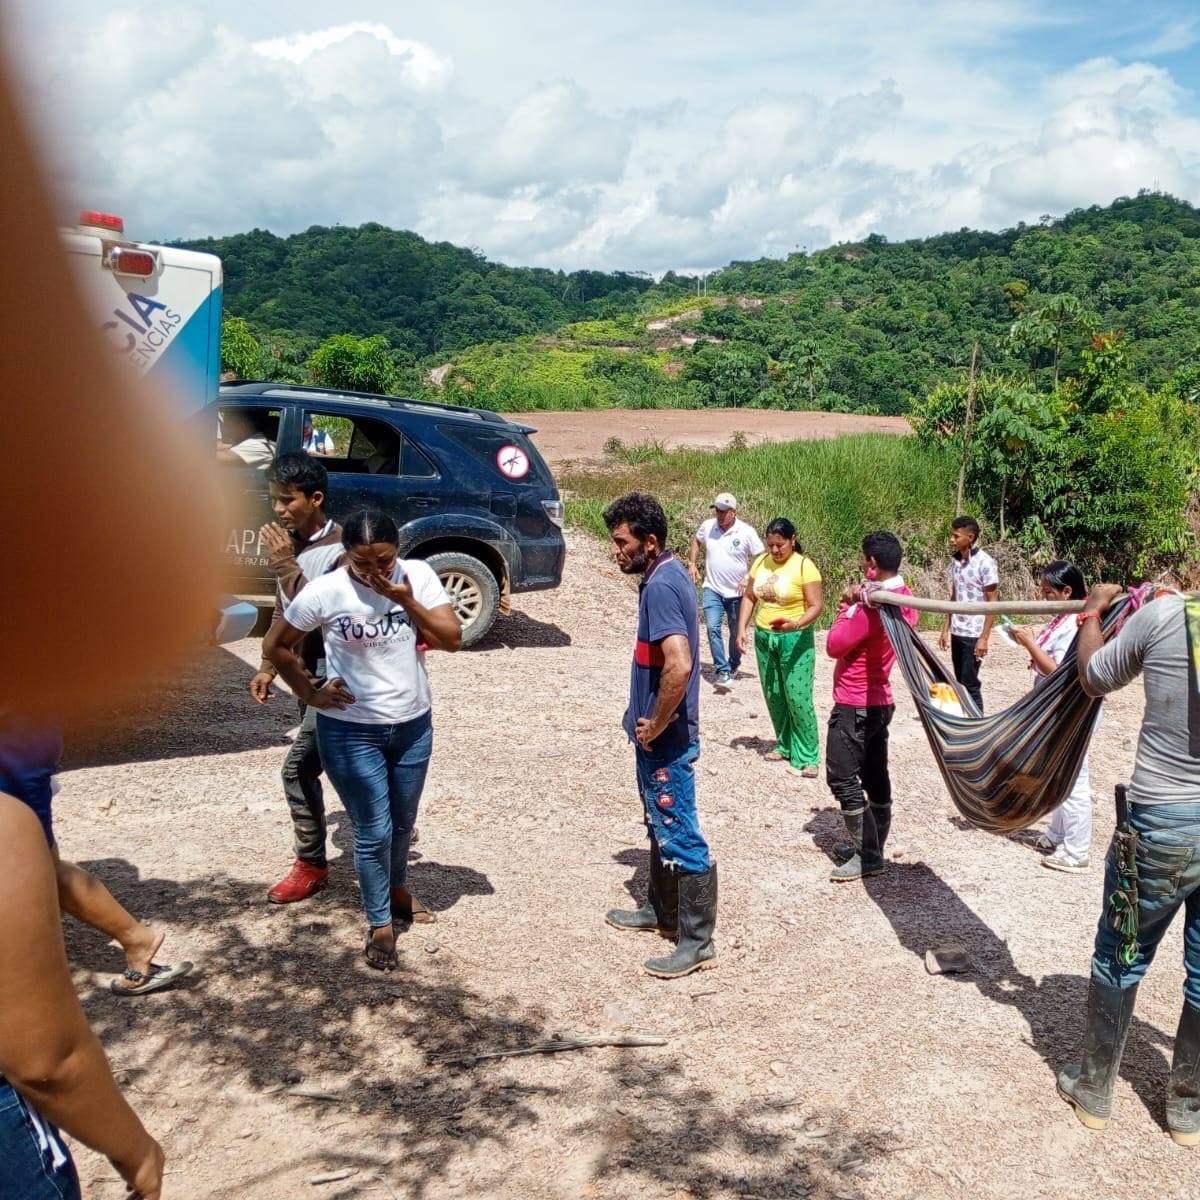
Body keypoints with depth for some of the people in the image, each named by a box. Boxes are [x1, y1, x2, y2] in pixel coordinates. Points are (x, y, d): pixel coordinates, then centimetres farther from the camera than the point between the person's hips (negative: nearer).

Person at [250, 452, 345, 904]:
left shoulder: (340, 549, -20)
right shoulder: (290, 541, 5)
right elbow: (282, 610, 15)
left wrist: (285, 566, -27)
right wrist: (267, 666, 12)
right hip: (305, 675, 8)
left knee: (298, 768, -8)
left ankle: (311, 864, 7)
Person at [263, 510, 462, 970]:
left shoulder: (418, 576, -9)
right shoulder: (324, 592, -16)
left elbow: (452, 638, -12)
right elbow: (276, 646, -4)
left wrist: (406, 600, -21)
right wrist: (310, 693, -7)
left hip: (413, 725, 4)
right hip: (351, 732, -3)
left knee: (403, 821, 22)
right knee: (373, 832, 3)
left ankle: (396, 887, 49)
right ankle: (379, 924, 23)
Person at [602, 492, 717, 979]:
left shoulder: (660, 586, -22)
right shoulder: (667, 575, 9)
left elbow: (679, 665, -34)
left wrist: (655, 725, -21)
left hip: (666, 739, -11)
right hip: (657, 734, 11)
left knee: (681, 837, -2)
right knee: (660, 827, 22)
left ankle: (697, 942, 6)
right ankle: (661, 911, 37)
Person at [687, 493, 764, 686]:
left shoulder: (747, 532, -13)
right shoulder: (707, 526, -3)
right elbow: (696, 542, 17)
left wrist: (749, 578, -18)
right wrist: (692, 564, 6)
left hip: (737, 592, -1)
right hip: (712, 589, 1)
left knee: (736, 632, 12)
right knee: (712, 627, -15)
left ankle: (733, 665, 35)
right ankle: (722, 670, -12)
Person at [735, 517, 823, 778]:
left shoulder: (805, 566, -13)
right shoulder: (760, 562, 3)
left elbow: (816, 606, -16)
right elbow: (749, 597, 10)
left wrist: (796, 624, -33)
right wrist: (742, 628, -1)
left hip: (795, 639, -6)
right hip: (763, 637, 6)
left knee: (798, 698, -7)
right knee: (773, 696, 13)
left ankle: (807, 756, 1)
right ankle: (785, 745, 29)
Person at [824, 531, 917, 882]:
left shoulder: (872, 606, -24)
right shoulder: (903, 599, 6)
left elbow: (834, 646, -18)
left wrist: (846, 606, -7)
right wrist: (856, 603, -1)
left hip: (855, 705, -10)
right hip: (879, 701, 10)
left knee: (842, 777, -4)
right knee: (874, 775, 15)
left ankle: (867, 856, -2)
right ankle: (873, 846, 24)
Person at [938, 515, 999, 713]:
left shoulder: (985, 562, -13)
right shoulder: (955, 560, 7)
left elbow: (992, 603, -12)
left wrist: (984, 638, -16)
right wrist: (945, 629, 13)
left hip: (973, 634, -7)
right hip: (957, 633, 7)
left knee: (970, 685, -4)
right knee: (960, 684, 11)